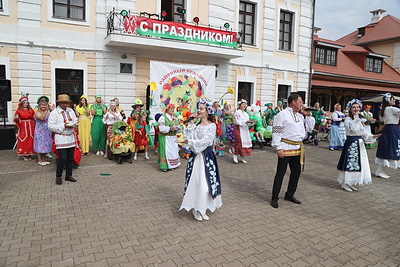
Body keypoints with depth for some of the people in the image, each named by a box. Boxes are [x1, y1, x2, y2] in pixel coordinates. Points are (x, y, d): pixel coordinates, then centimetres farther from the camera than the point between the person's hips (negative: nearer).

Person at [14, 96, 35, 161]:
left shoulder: (31, 110, 8)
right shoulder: (19, 110, 2)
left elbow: (34, 118, 14)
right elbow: (16, 120, 2)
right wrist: (16, 118, -18)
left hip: (30, 127, 2)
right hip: (23, 127, -2)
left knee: (30, 141, 3)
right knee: (23, 141, -2)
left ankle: (30, 155, 11)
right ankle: (24, 155, 6)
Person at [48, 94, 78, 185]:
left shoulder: (71, 111, 12)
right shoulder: (54, 113, -6)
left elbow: (75, 121, 18)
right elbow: (51, 126, -11)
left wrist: (73, 125, -5)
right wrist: (63, 126, -17)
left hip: (71, 138, 6)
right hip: (61, 139, -6)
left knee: (70, 158, 9)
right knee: (62, 158, -8)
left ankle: (68, 175, 22)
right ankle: (58, 176, 10)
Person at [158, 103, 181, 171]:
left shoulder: (175, 118, 13)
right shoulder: (163, 118, -7)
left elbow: (178, 125, 12)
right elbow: (162, 128, -16)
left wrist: (176, 128, -10)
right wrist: (170, 128, -24)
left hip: (173, 137, 7)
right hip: (165, 138, -7)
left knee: (174, 150, 9)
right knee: (165, 151, -6)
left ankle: (172, 165, 19)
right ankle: (164, 166, 1)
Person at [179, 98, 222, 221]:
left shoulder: (212, 126, -4)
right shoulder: (196, 126, 9)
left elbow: (205, 141, -15)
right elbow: (188, 139, -2)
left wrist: (190, 141, -14)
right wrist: (191, 126, -4)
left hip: (206, 157, -3)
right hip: (195, 157, 4)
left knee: (205, 182, 0)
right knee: (195, 182, 4)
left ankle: (202, 209, 15)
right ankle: (195, 208, 16)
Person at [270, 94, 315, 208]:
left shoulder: (300, 116, 17)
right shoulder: (282, 114, -7)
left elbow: (309, 128, 20)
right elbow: (276, 132, -12)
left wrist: (307, 115, 9)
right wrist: (278, 148, -18)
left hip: (297, 149, 8)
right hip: (285, 149, -8)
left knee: (296, 172, 14)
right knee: (280, 173, -2)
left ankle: (289, 194, 30)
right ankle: (274, 198, 9)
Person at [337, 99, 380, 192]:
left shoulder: (360, 119, 12)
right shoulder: (348, 119, -10)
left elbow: (363, 131, 12)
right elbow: (353, 129, -26)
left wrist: (371, 136, -4)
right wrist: (356, 119, -21)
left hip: (360, 143, 8)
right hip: (351, 143, -7)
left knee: (358, 162, 10)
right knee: (349, 163, -4)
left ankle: (351, 183, 21)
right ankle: (345, 183, 8)